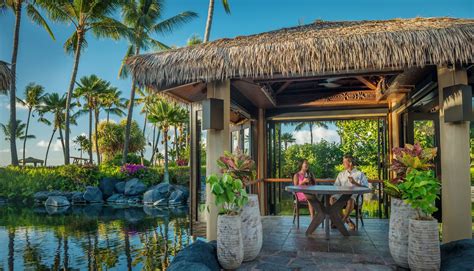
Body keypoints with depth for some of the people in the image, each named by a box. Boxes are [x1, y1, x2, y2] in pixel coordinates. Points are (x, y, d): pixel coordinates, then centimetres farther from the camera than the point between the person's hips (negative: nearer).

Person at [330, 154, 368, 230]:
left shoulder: (359, 174, 12)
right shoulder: (341, 174, 25)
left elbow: (366, 187, 2)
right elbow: (336, 186, 17)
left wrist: (355, 183, -10)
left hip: (355, 196, -4)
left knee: (350, 200, -40)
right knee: (332, 198, -30)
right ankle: (348, 221, -23)